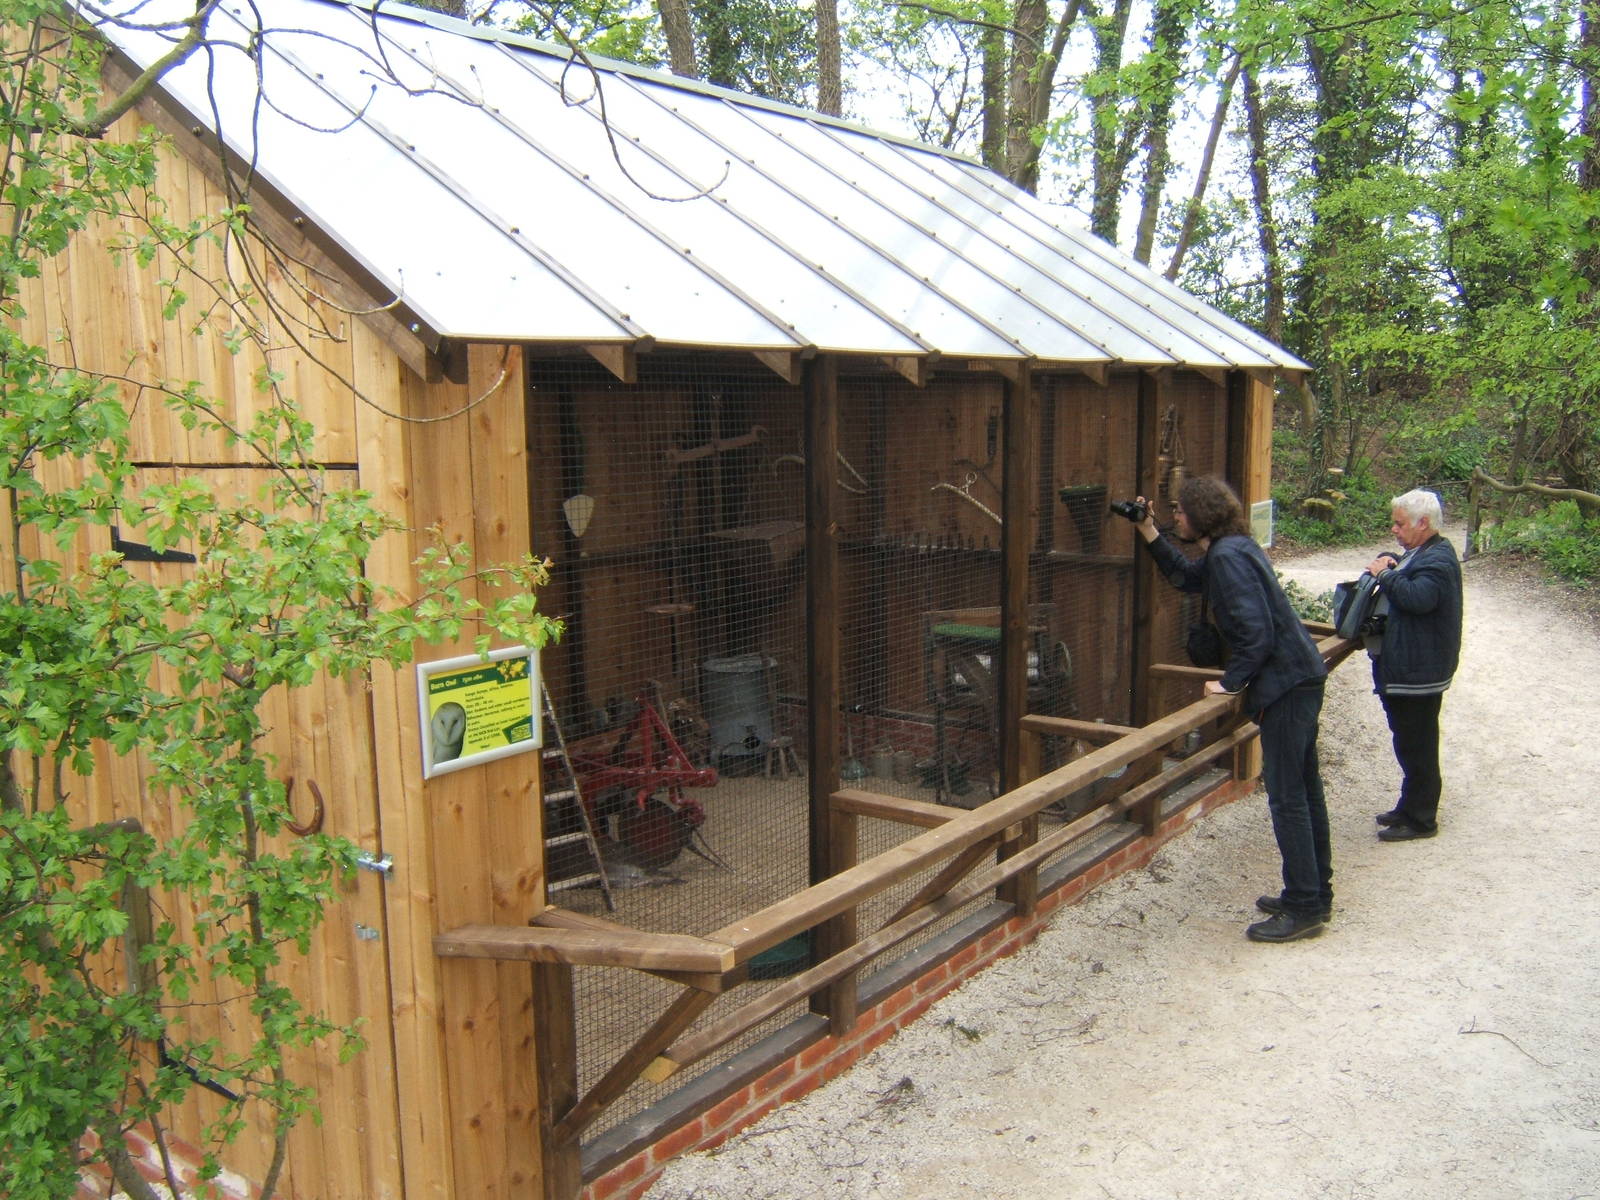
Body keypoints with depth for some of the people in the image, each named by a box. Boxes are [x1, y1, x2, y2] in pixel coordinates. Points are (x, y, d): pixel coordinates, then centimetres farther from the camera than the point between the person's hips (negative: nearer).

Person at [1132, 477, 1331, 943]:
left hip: (1285, 684, -11)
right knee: (1303, 789, 16)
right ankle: (1315, 893, 27)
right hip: (1299, 676, 11)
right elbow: (1186, 577, 30)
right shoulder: (1231, 548, 13)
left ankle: (1304, 908, 1)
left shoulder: (1229, 556, -18)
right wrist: (1150, 534, 21)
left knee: (1287, 796, -5)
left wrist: (1231, 681, -13)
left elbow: (1256, 630, -23)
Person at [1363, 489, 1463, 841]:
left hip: (1419, 672, -11)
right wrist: (1387, 562, 4)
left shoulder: (1438, 560, -18)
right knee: (1410, 744, 19)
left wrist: (1386, 574, -20)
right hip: (1405, 667, 11)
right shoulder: (1419, 553, 15)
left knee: (1416, 746, -3)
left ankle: (1420, 819, 6)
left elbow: (1419, 597, -32)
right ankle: (1412, 808, 30)